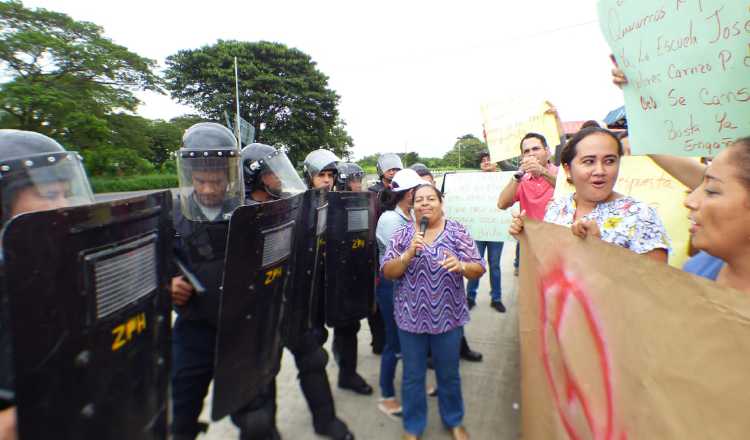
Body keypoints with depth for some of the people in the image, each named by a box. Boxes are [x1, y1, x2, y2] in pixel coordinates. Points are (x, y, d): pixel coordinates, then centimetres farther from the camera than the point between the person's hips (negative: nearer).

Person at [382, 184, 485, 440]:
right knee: (413, 376, 14)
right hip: (411, 317, 1)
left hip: (448, 316, 0)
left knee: (449, 374, 18)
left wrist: (461, 266, -28)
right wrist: (409, 254, -23)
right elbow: (387, 272, -6)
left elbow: (479, 269, -6)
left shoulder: (457, 232, -4)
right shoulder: (402, 234, -2)